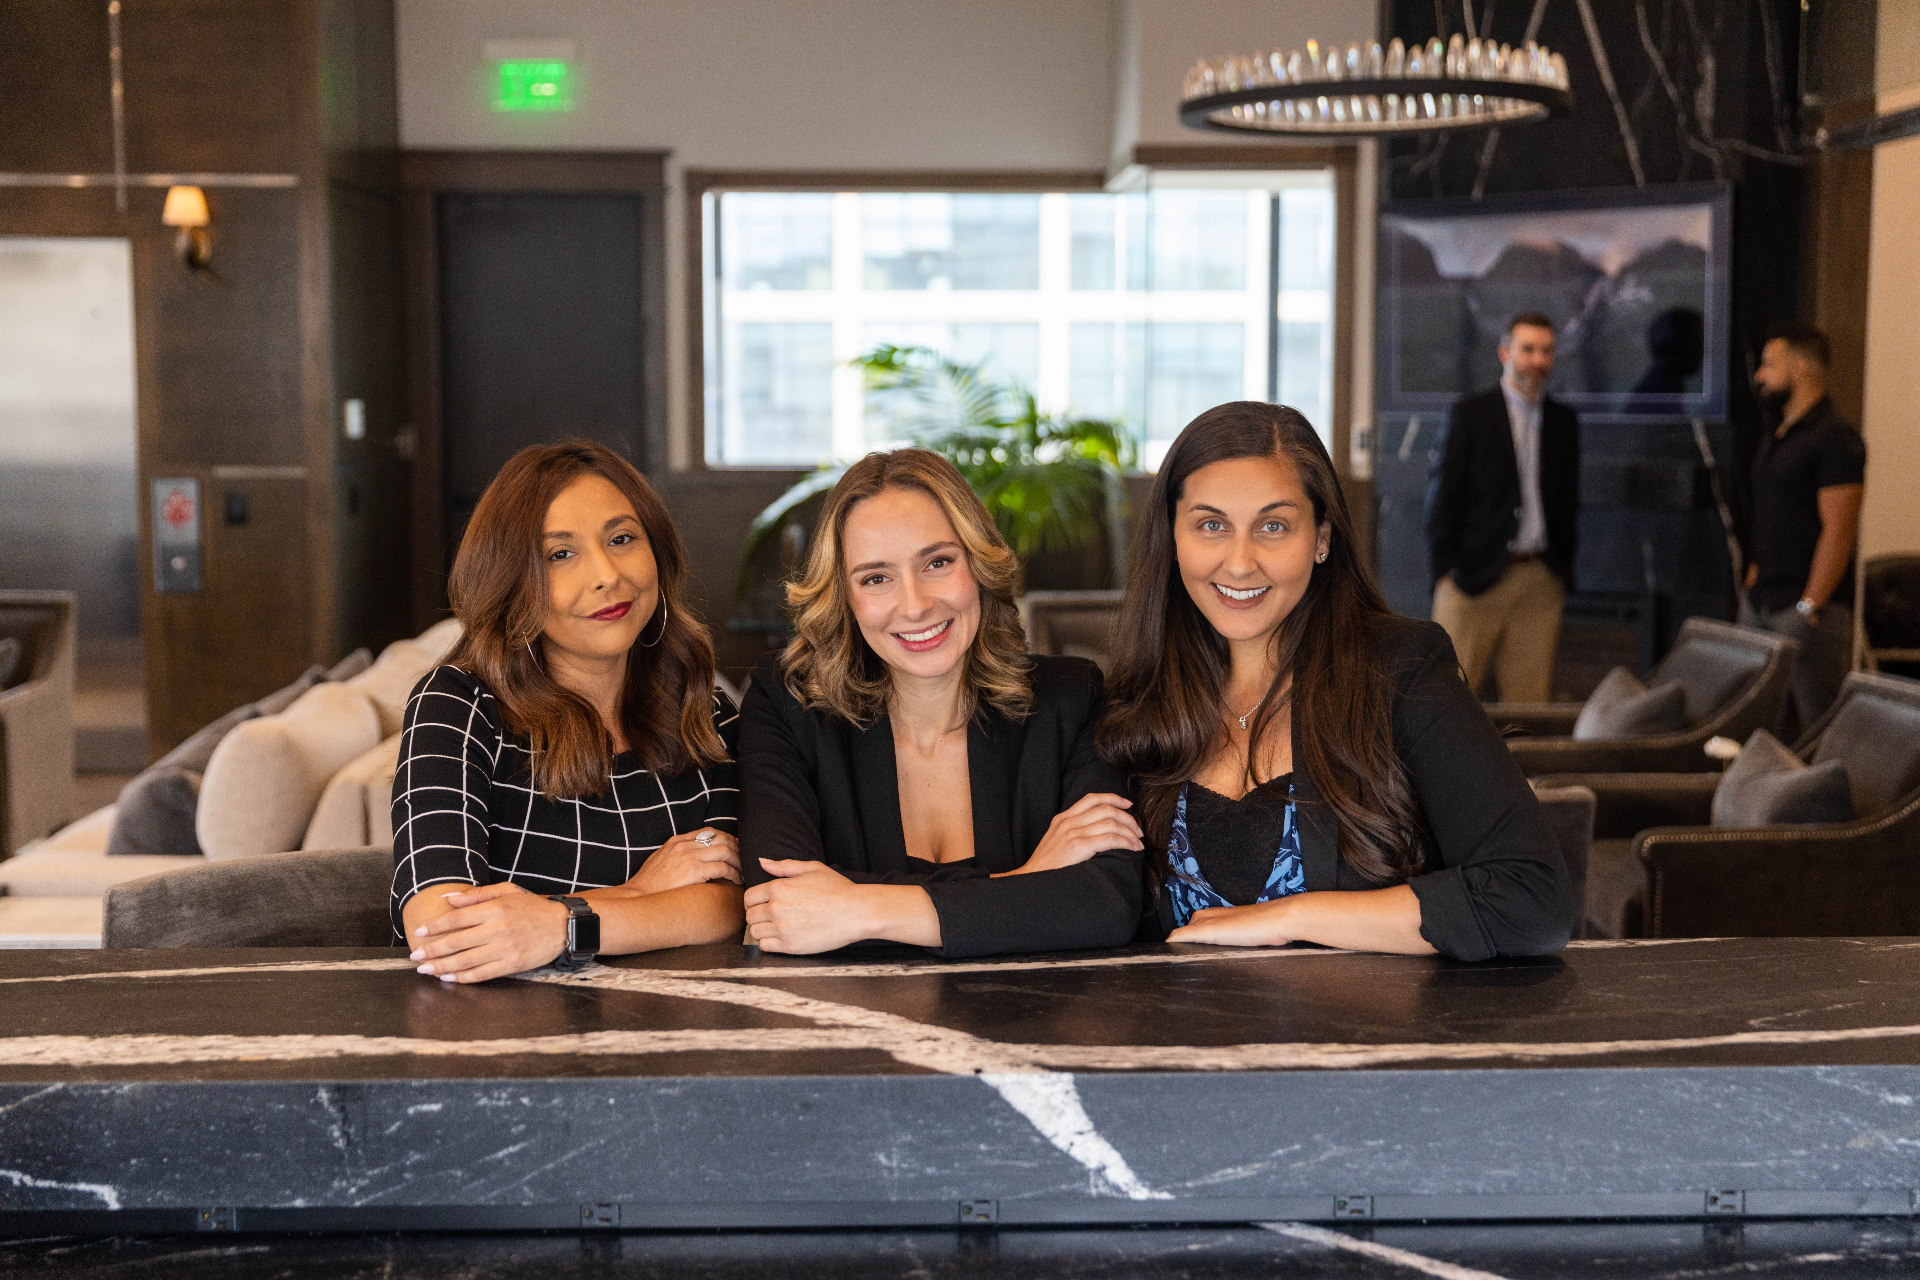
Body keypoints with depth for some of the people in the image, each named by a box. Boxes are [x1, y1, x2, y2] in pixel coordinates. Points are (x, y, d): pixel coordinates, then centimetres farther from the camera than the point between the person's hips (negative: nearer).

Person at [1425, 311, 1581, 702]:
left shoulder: (1563, 420, 13)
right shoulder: (1470, 413, 0)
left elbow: (1568, 503, 17)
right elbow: (1442, 493, -1)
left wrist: (1563, 572, 11)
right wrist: (1445, 568, -7)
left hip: (1541, 582, 4)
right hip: (1476, 577, -4)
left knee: (1531, 697, 2)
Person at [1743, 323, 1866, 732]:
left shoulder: (1835, 438, -11)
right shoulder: (1774, 439, 17)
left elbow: (1838, 531, -17)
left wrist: (1808, 607, -20)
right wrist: (1753, 579, 14)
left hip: (1808, 609, -9)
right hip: (1759, 602, 9)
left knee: (1814, 724, -5)